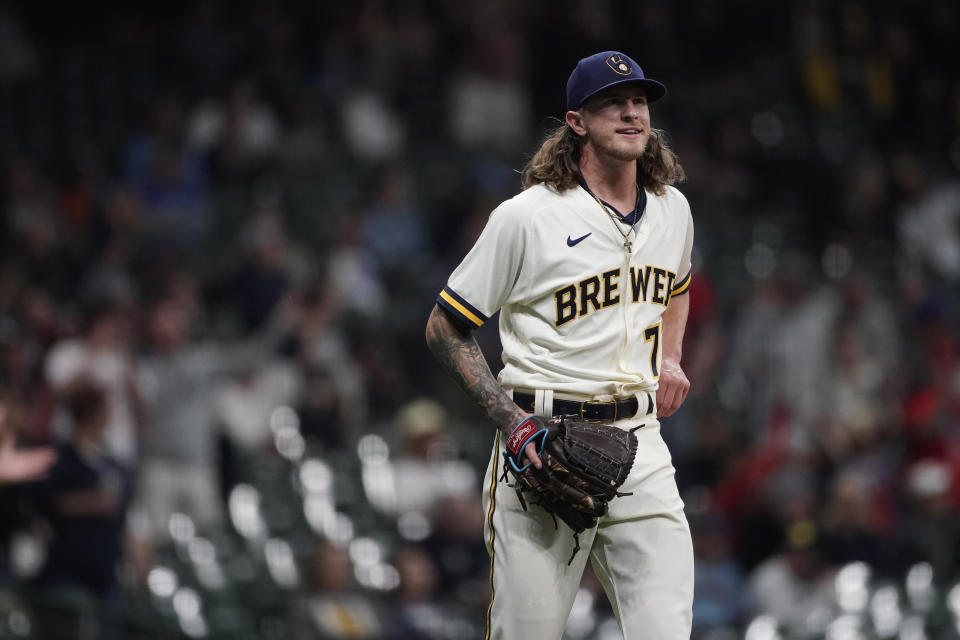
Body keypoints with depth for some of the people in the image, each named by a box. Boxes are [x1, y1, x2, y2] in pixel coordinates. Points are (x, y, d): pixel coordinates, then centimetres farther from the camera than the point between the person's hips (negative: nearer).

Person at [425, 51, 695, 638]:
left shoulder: (672, 210, 11)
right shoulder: (525, 218, -7)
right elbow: (445, 329, -1)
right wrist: (510, 420, -12)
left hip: (639, 442, 4)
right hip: (542, 445, -4)